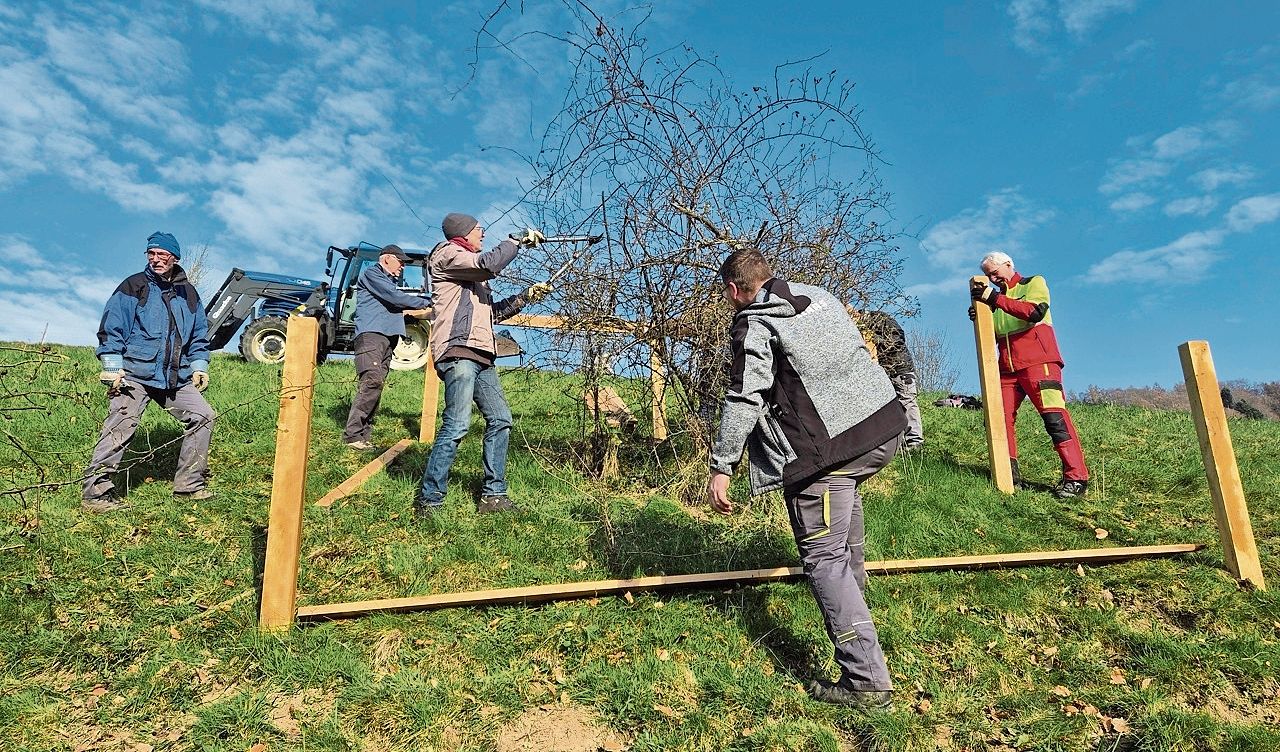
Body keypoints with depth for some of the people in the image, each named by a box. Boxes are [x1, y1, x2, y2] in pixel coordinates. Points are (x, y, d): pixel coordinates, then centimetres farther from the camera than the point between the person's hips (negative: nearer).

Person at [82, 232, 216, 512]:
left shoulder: (188, 293, 14)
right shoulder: (133, 287, -1)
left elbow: (199, 335, 21)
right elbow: (110, 329, -4)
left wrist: (199, 367, 13)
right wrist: (113, 368, -10)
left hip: (177, 378, 5)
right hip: (134, 376, -5)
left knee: (202, 416, 3)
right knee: (119, 428, -11)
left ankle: (190, 484, 11)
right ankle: (95, 492, -3)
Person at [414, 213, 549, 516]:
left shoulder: (474, 274, 31)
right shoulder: (447, 254, 4)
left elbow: (493, 312, 29)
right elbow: (489, 264, -13)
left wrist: (526, 296, 19)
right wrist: (520, 239, -3)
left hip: (481, 356, 10)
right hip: (459, 351, -10)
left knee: (500, 420, 5)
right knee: (457, 425, -17)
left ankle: (493, 495, 9)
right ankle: (428, 499, -10)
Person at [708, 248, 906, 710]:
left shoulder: (754, 324, -7)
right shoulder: (820, 295, 17)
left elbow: (743, 399, -16)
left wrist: (721, 467, -14)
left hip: (828, 448, -9)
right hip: (885, 427, 9)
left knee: (823, 556, -2)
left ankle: (866, 681, -3)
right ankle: (854, 587, 55)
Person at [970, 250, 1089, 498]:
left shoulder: (1033, 283, 7)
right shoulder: (997, 297, 24)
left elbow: (1035, 311, -15)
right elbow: (994, 335, 21)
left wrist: (996, 299, -18)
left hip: (1037, 363, -6)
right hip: (1008, 368, 6)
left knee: (1055, 417, -13)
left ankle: (1076, 477, -11)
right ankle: (1010, 475, 3)